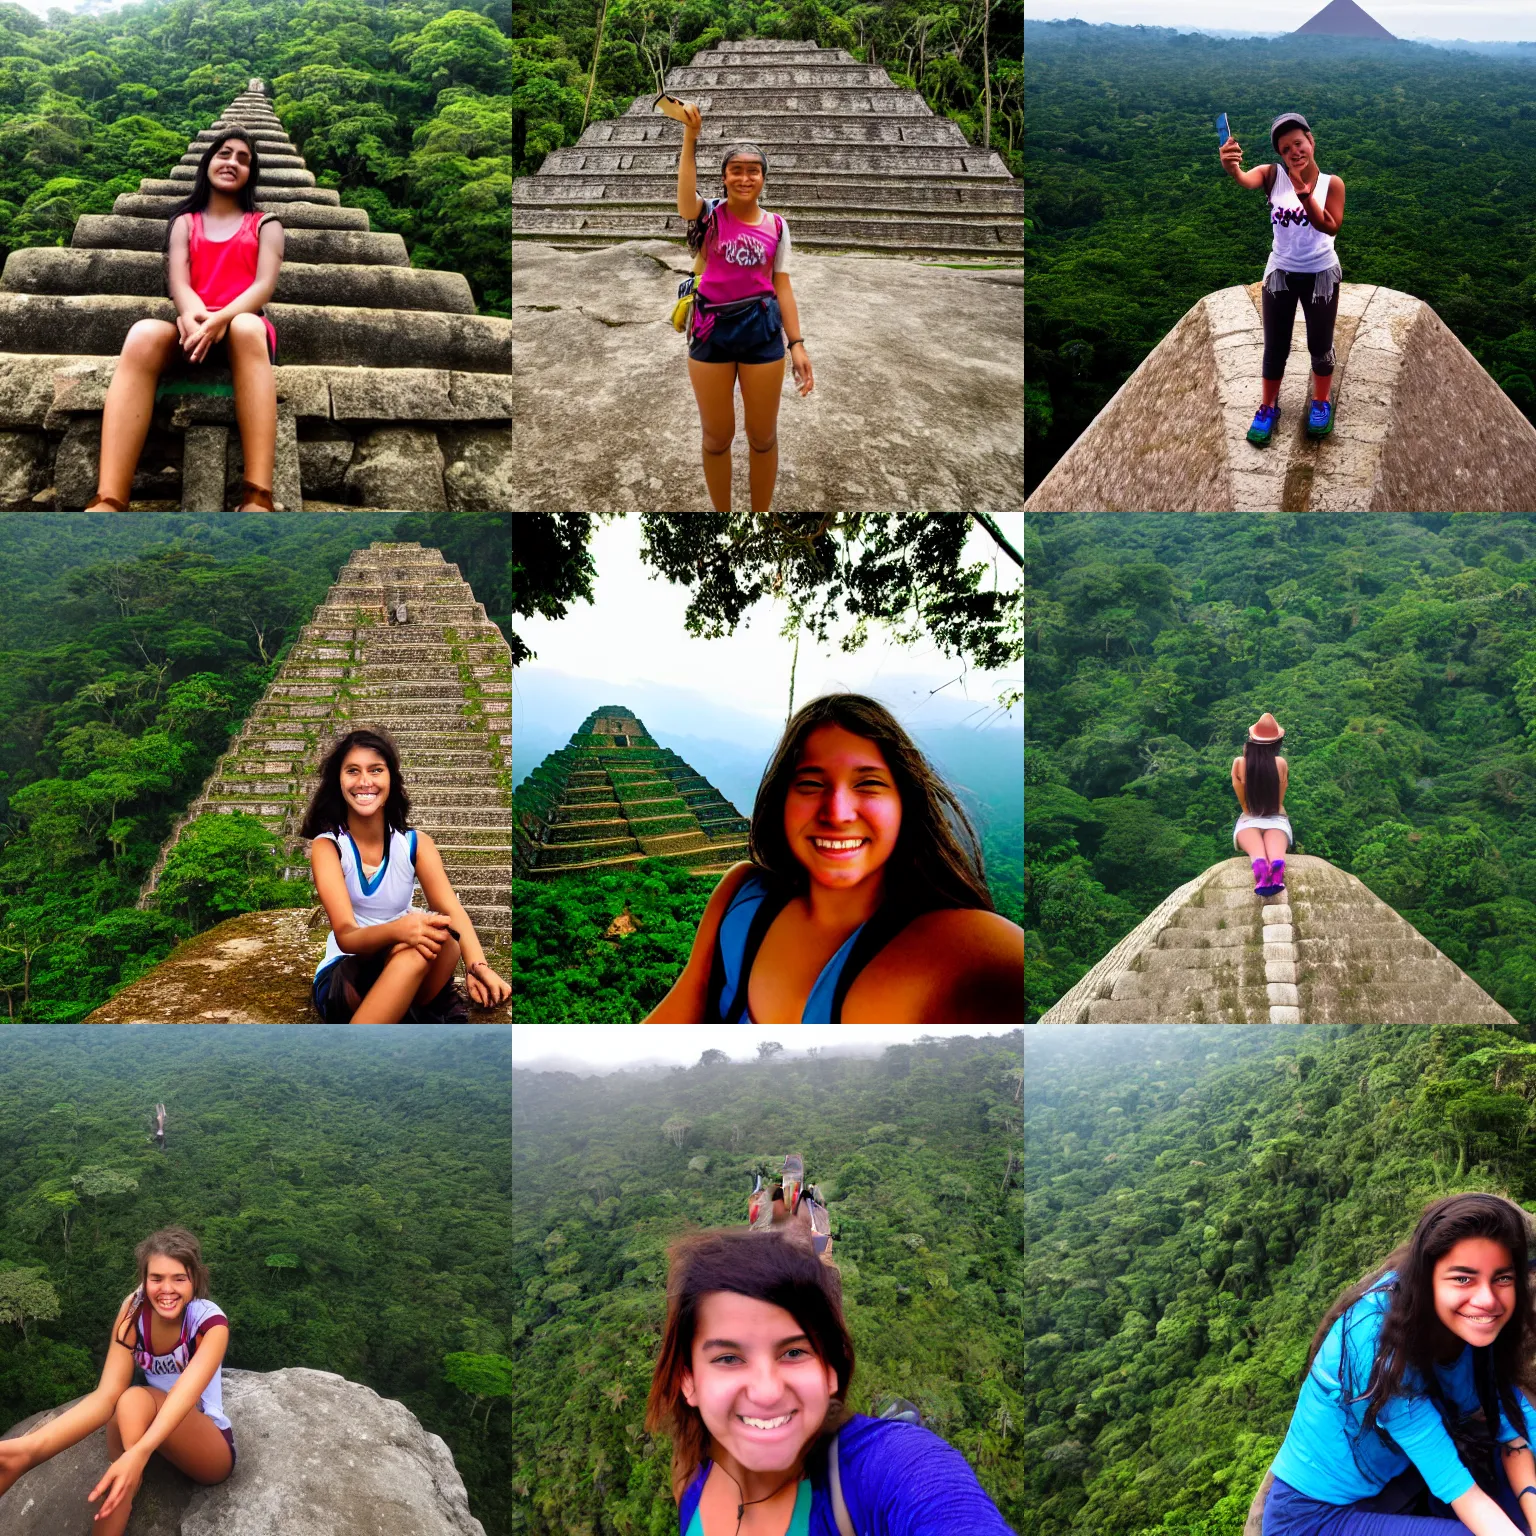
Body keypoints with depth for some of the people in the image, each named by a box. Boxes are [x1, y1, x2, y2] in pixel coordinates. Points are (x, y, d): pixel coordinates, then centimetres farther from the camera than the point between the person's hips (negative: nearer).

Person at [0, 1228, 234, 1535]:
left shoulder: (210, 1321, -23)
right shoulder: (135, 1312, -13)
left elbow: (185, 1394, -41)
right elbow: (106, 1395, -25)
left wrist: (138, 1455, -63)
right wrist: (27, 1445, -46)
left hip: (211, 1449, -4)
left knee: (135, 1401, -34)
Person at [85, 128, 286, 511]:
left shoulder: (265, 224, 18)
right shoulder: (185, 222, 21)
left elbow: (265, 284, 1)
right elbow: (178, 281, 4)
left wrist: (223, 318, -21)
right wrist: (194, 316, -21)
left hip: (244, 328, -1)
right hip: (193, 331, 1)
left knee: (247, 327, -40)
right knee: (144, 334, -35)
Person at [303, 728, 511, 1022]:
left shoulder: (416, 843, 3)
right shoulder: (327, 846, -7)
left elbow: (452, 910, -14)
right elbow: (346, 937, -21)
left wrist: (477, 965, -36)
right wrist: (397, 930, -44)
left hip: (414, 978, 4)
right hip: (342, 980, -4)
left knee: (435, 936, -33)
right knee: (417, 948, -36)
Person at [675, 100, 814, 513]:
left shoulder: (777, 226, 4)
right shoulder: (710, 216, -3)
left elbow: (782, 286, 4)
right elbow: (686, 195, -26)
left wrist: (797, 344, -3)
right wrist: (690, 136, -38)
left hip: (762, 328, 1)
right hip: (712, 328, -1)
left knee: (763, 436, 9)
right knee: (717, 436, 10)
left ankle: (762, 514, 25)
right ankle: (721, 513, 27)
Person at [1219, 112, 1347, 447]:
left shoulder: (1331, 183, -10)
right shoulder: (1273, 176, -13)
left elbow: (1330, 226, -20)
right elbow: (1245, 179, -35)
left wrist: (1305, 196, -34)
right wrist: (1230, 166, -61)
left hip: (1321, 274, 0)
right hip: (1280, 274, 0)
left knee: (1320, 344, 13)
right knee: (1275, 347, 10)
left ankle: (1321, 403, 35)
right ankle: (1268, 407, 29)